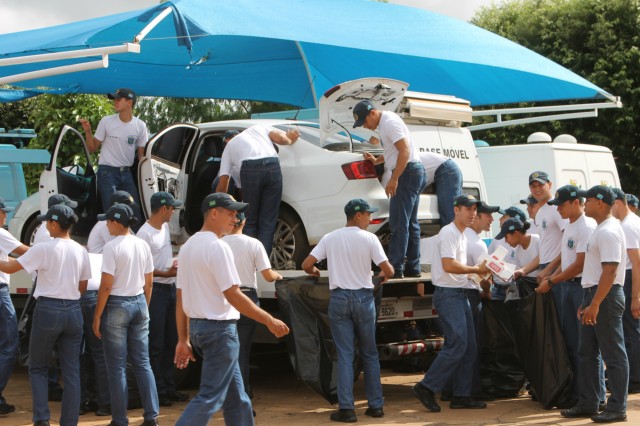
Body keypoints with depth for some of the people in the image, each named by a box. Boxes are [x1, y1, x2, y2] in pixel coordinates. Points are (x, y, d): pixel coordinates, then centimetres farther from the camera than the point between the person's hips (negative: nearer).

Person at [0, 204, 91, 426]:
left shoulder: (44, 249, -10)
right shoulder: (80, 251, 4)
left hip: (48, 310, -4)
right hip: (73, 311, 4)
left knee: (38, 368, 10)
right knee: (71, 371, 7)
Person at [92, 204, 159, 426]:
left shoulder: (112, 247, -13)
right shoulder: (143, 245, 6)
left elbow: (106, 285, -15)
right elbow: (148, 283, 11)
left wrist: (97, 316, -9)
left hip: (117, 306, -6)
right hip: (139, 303, 6)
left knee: (116, 367, 2)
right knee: (142, 363, 11)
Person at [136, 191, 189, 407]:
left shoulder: (165, 227, 11)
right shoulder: (145, 233, -16)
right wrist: (166, 273, -23)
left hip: (170, 288, 9)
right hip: (155, 290, -9)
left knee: (171, 341, 15)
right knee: (156, 344, -4)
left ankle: (169, 387, 24)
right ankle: (158, 391, 1)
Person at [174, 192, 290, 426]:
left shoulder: (188, 246, 12)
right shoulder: (218, 247, -15)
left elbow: (181, 297, 12)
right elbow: (233, 295, -19)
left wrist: (183, 340, 14)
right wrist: (269, 320, -13)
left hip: (197, 326, 9)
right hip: (219, 328, -9)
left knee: (236, 396, 16)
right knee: (210, 397, -6)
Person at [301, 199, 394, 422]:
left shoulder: (330, 238, 3)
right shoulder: (369, 238, -4)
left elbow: (306, 264, -1)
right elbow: (388, 270, -9)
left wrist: (314, 272, 21)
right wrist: (385, 274, 15)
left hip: (339, 298, 1)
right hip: (363, 297, -1)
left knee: (345, 355, 1)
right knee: (369, 354, 12)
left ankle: (346, 408, -4)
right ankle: (375, 405, 15)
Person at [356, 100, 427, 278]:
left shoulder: (389, 122, -15)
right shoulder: (384, 123, 17)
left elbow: (405, 150, -22)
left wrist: (394, 179, -22)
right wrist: (377, 160, 15)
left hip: (408, 172, -11)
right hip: (415, 172, 11)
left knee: (399, 224, -10)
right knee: (410, 223, 12)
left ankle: (395, 268, -11)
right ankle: (412, 267, 15)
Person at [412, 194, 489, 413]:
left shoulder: (462, 235, 20)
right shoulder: (449, 233, -12)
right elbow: (449, 265, -22)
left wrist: (477, 271, 11)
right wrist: (476, 270, -13)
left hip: (460, 294, 10)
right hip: (448, 294, -10)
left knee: (469, 347, 9)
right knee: (457, 344, -15)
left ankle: (461, 396, 13)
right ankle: (427, 387, -8)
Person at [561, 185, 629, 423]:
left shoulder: (609, 232, -17)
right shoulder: (600, 230, 16)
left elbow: (610, 271, -24)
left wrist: (595, 304, -26)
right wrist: (587, 301, 20)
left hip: (606, 296, -11)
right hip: (594, 294, 11)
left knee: (613, 355, -4)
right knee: (587, 353, 13)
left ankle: (617, 408, 1)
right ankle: (587, 403, 20)